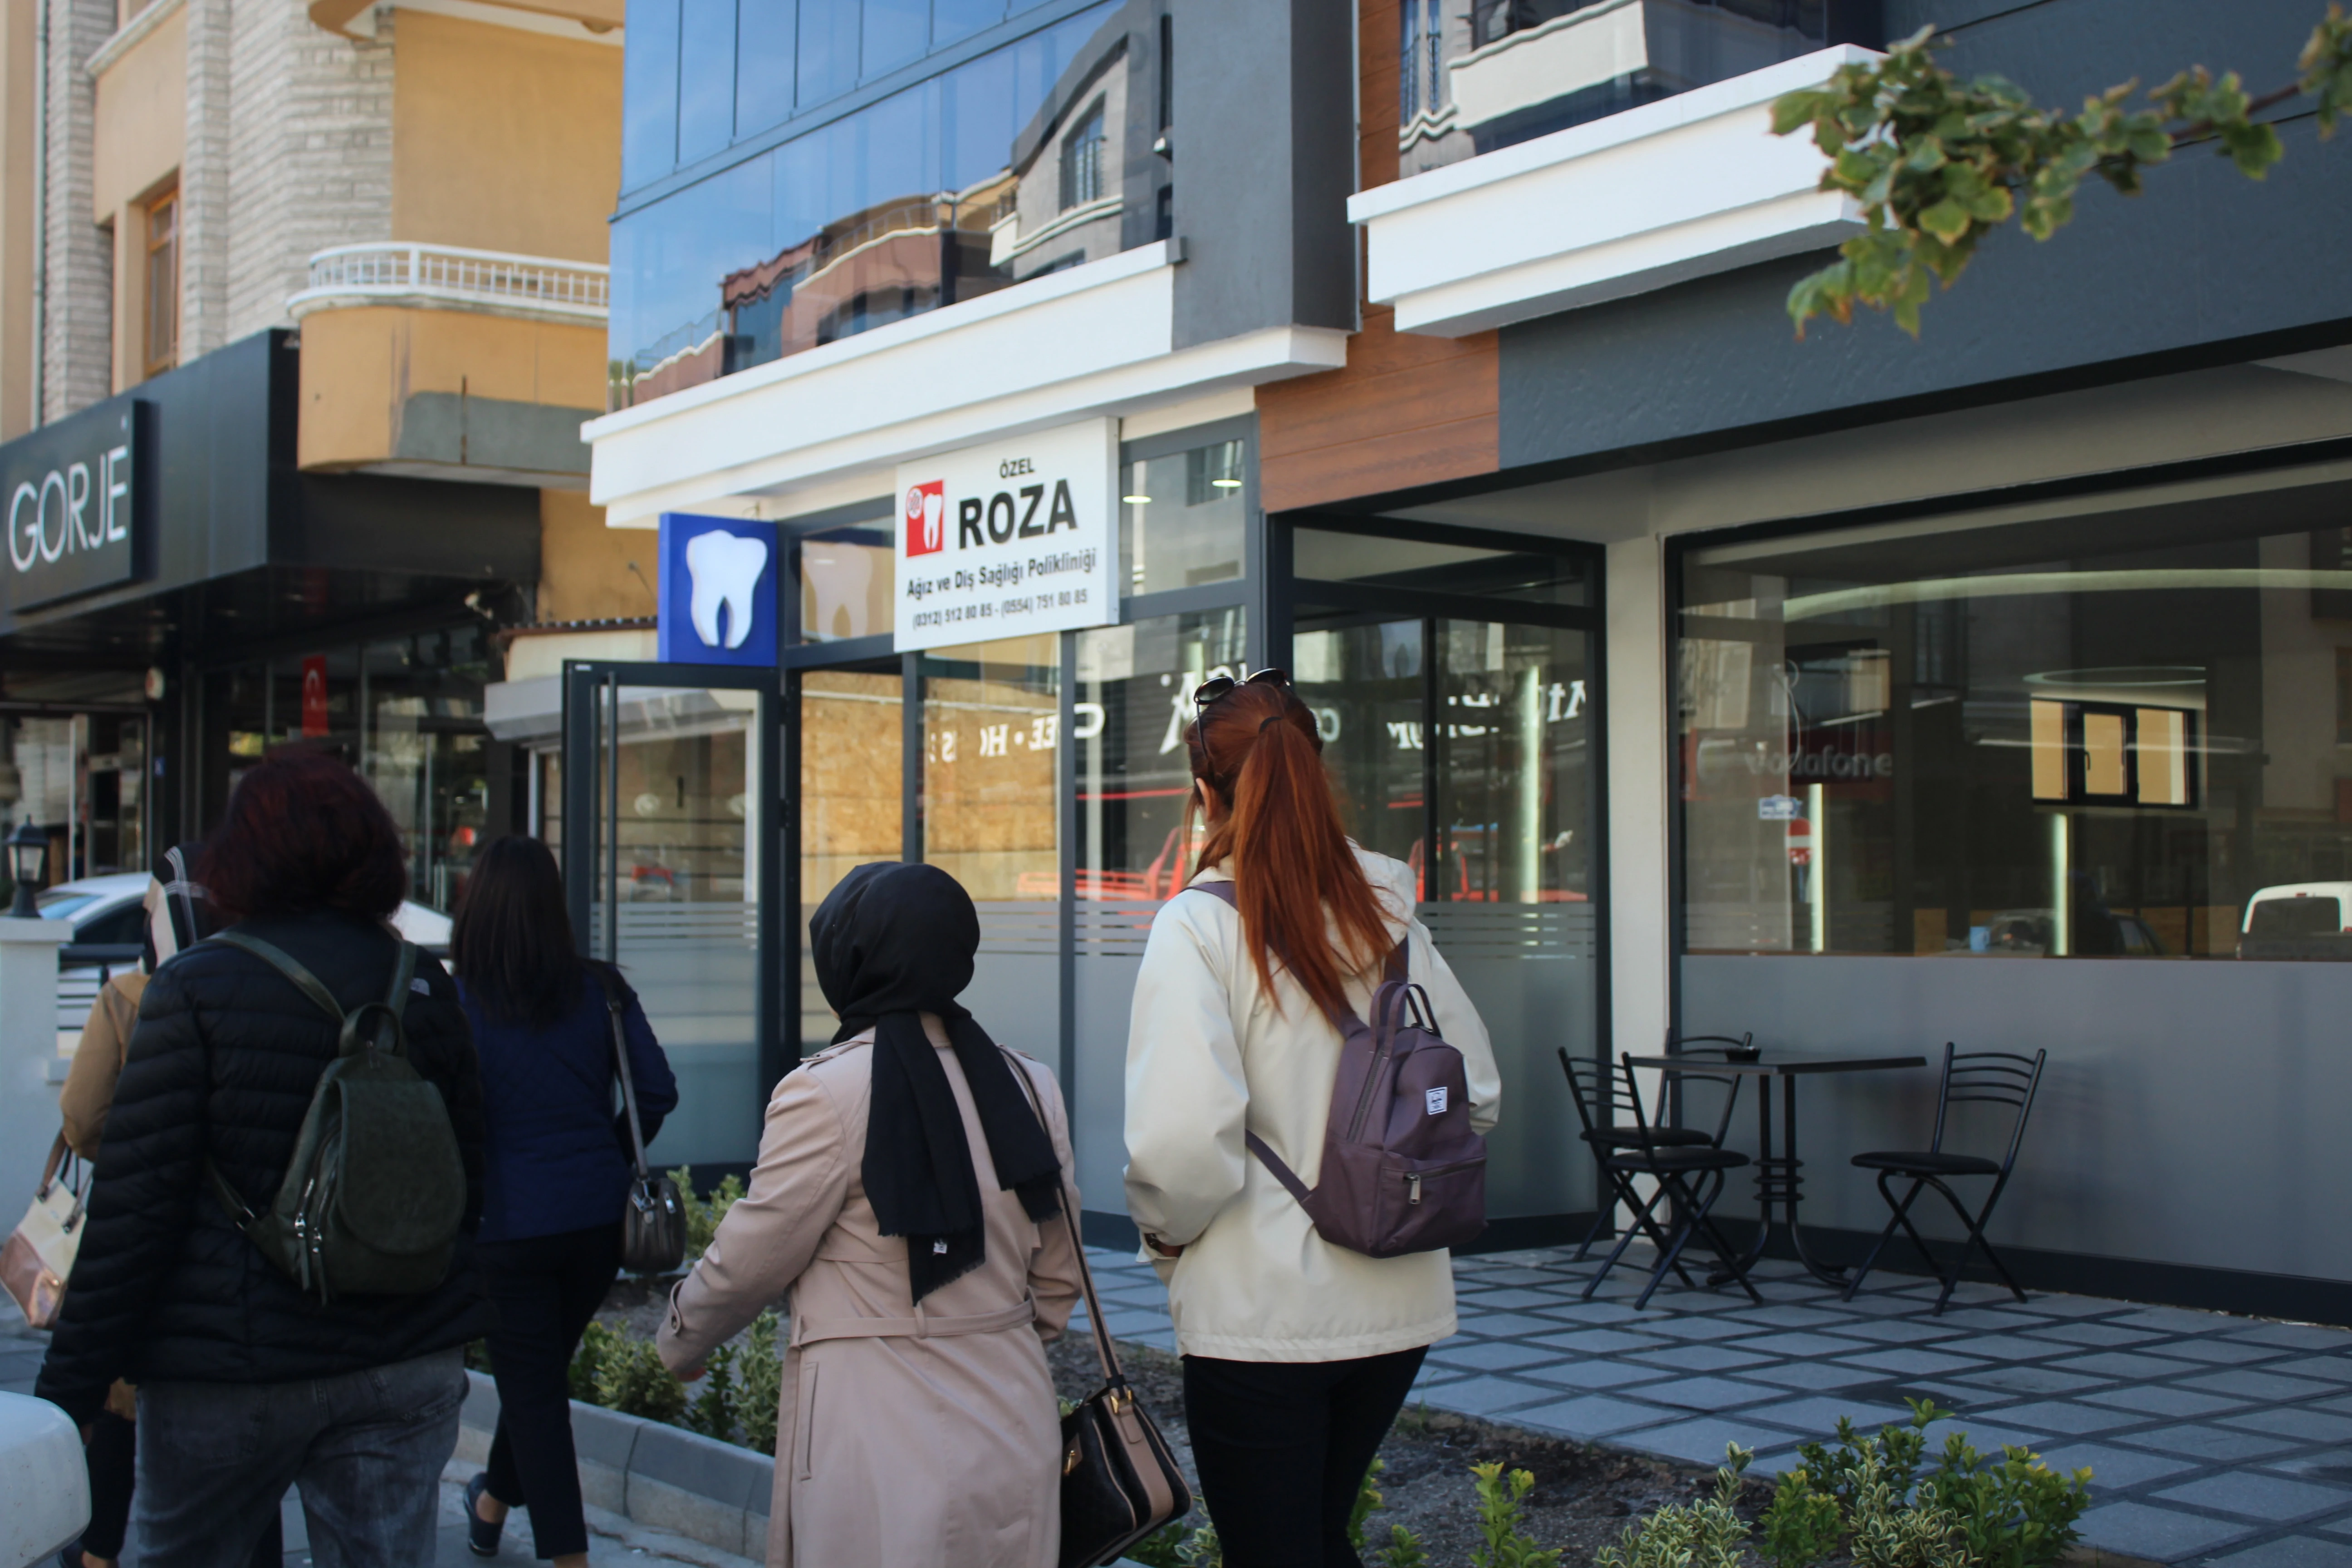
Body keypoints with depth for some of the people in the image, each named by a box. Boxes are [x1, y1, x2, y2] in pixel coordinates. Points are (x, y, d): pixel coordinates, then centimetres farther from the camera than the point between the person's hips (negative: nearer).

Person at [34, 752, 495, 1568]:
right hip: (405, 1364, 4)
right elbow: (467, 1181, 10)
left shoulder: (198, 989, -9)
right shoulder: (427, 989, 4)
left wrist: (69, 1386, -7)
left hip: (232, 1373, -3)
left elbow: (135, 1204, -12)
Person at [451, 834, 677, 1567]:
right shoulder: (600, 991, -1)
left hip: (507, 1223, -4)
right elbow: (657, 1091, -1)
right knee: (543, 1371, 23)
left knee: (533, 1387, 7)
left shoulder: (455, 1004, -9)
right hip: (597, 1218, 4)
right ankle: (495, 1503, 45)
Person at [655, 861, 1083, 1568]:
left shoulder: (826, 1093, -14)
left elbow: (748, 1262, -5)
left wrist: (680, 1342, 14)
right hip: (1016, 1427, 6)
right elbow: (1056, 1281, 11)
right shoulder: (1027, 1087, 4)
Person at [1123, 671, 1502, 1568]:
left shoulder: (1200, 926, -14)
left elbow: (1183, 1139, -23)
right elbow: (1478, 1097, 9)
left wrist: (1168, 1237, -5)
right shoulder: (1387, 917, 4)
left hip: (1259, 1315, -6)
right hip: (1397, 1303, 6)